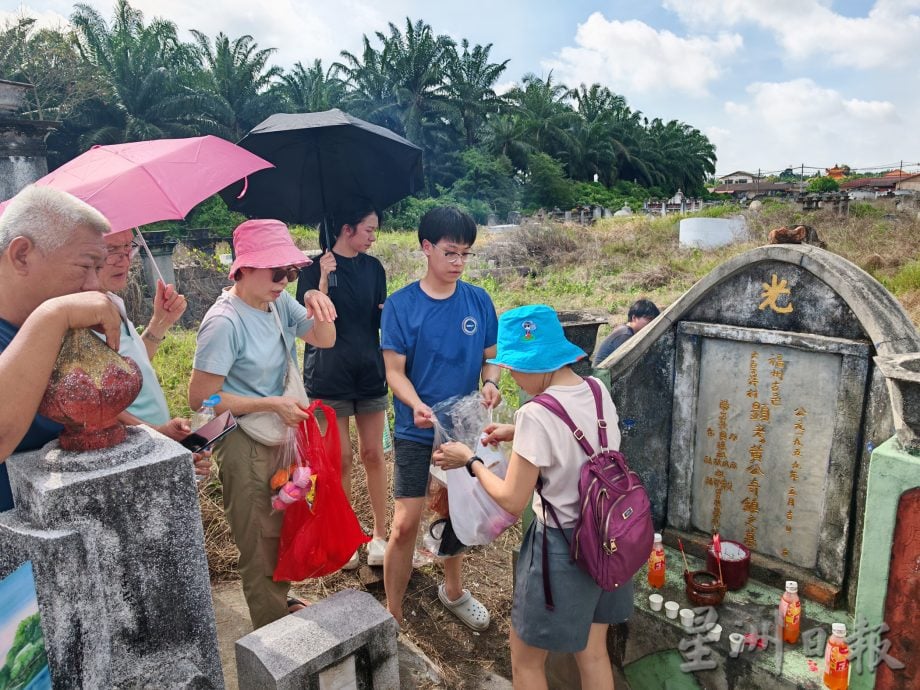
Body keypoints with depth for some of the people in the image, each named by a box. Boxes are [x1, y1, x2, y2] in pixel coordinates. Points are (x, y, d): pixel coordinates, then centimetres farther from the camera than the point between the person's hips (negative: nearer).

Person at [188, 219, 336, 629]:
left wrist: (320, 311, -17)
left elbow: (324, 340, 4)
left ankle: (281, 601, 45)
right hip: (244, 444, -7)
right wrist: (271, 404, -23)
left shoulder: (278, 301, -4)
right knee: (260, 540, 10)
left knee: (284, 528, 22)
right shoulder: (224, 322, -24)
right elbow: (199, 398, -21)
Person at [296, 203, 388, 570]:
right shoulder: (315, 268, -5)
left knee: (373, 454, 8)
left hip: (370, 371, 4)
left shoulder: (373, 268, 7)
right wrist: (324, 278, -22)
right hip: (329, 377, -3)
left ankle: (379, 534, 21)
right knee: (340, 458, 4)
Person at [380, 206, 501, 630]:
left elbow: (489, 357, 5)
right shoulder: (400, 305, -11)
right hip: (417, 432, -3)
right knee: (405, 525, -3)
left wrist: (490, 383, -17)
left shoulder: (478, 301, -3)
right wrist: (416, 405, -29)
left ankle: (453, 591, 44)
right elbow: (395, 371, -11)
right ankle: (392, 616, 18)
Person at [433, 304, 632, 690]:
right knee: (594, 655, 25)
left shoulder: (537, 415, -25)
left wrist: (470, 462, -5)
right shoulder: (598, 392, -3)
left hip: (562, 547, -7)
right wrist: (519, 435, 11)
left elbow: (512, 502, -18)